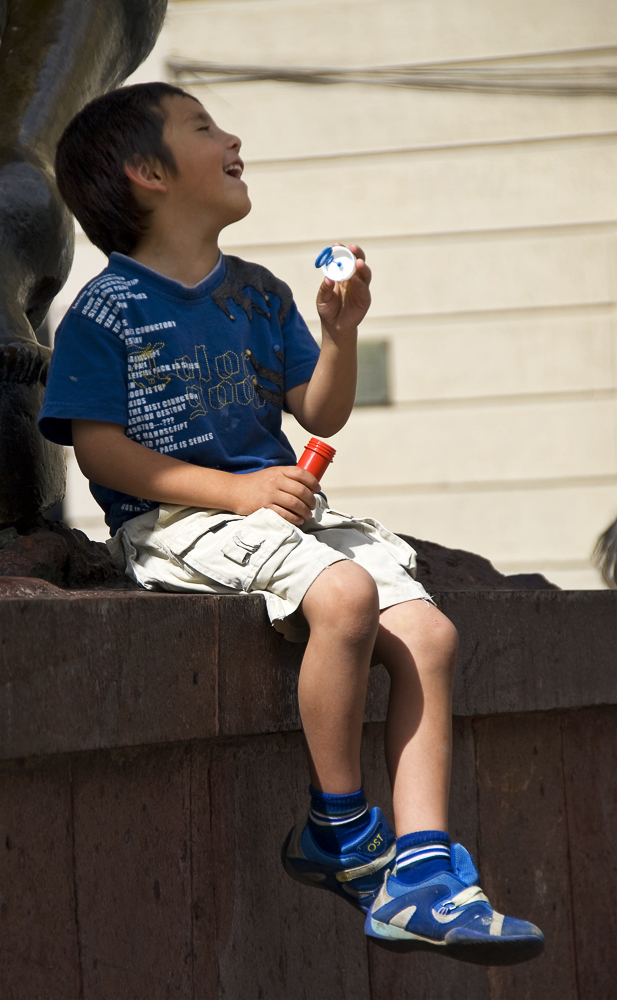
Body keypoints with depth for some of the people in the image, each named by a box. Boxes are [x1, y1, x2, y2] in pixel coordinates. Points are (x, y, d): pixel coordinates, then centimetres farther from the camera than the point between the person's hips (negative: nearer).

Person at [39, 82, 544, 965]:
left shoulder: (259, 295, 17)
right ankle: (337, 831, -15)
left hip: (282, 506, 7)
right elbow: (99, 451, -9)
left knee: (427, 630, -15)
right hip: (173, 521, -7)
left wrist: (339, 336, -2)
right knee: (345, 593, -32)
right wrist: (234, 491, -18)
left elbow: (321, 416, 18)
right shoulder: (106, 310, -2)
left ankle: (420, 877, -17)